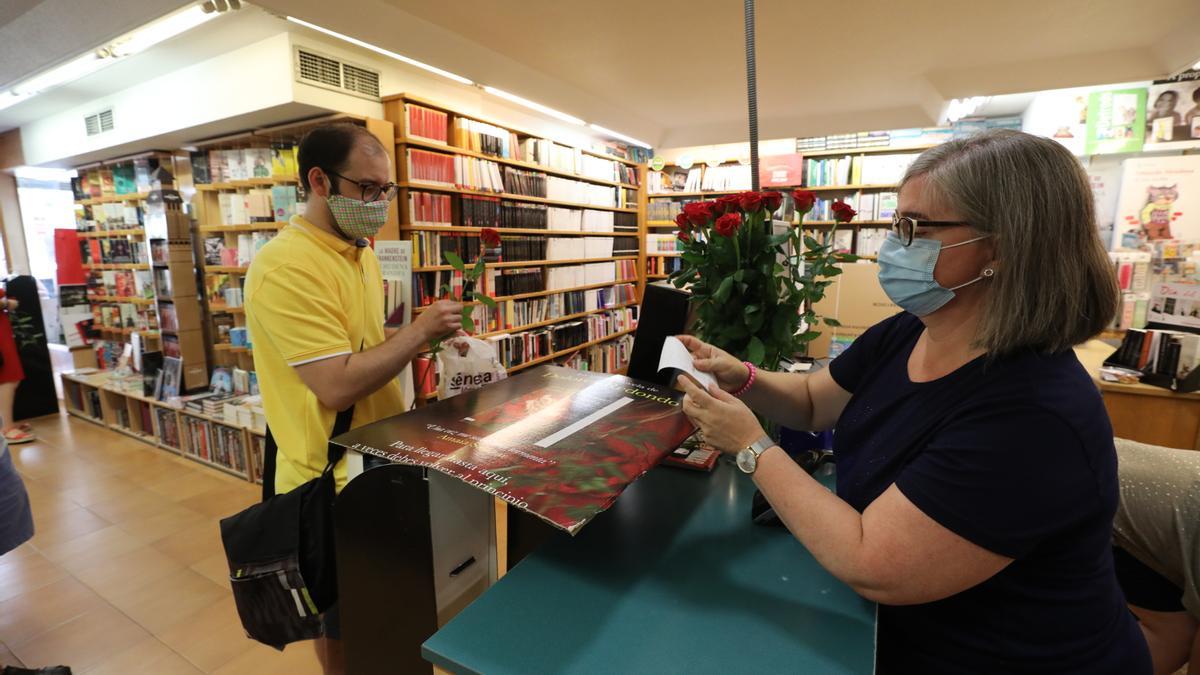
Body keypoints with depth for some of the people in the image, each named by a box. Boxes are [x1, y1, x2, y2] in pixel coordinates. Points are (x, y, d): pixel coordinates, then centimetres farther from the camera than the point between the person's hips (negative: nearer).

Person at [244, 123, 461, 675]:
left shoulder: (361, 253, 6)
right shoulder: (284, 268, -24)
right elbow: (338, 385, -29)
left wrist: (427, 338, -2)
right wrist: (420, 329, -21)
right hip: (333, 479, -8)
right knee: (343, 618, 17)